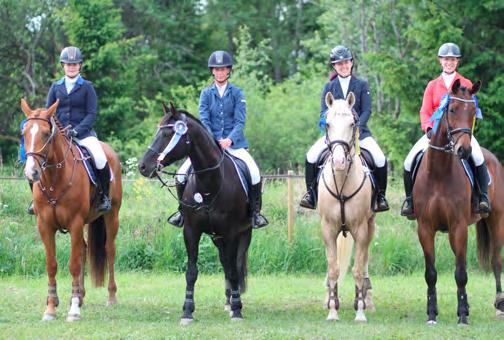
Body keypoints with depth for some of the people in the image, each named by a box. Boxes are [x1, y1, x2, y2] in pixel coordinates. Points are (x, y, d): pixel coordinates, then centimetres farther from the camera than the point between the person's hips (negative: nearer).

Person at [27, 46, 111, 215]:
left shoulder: (87, 87, 3)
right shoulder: (56, 87, 11)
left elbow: (92, 114, -4)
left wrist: (77, 130, -17)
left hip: (83, 133, -3)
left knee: (100, 159, -28)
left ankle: (104, 196, -3)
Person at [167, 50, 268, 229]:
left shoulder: (237, 93, 2)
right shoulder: (206, 93, 6)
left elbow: (240, 121, -5)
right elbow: (204, 120, -2)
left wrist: (230, 139, -23)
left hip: (233, 142, -2)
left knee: (254, 173, -26)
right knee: (182, 174, -12)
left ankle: (255, 211, -8)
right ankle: (183, 209, 10)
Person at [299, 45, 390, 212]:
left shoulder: (362, 85, 7)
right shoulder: (329, 87, 9)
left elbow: (366, 111, -2)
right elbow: (324, 112, 2)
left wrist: (356, 127, -18)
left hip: (359, 131, -1)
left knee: (380, 159, -22)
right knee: (311, 156, -21)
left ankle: (380, 195, -2)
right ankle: (311, 193, -5)